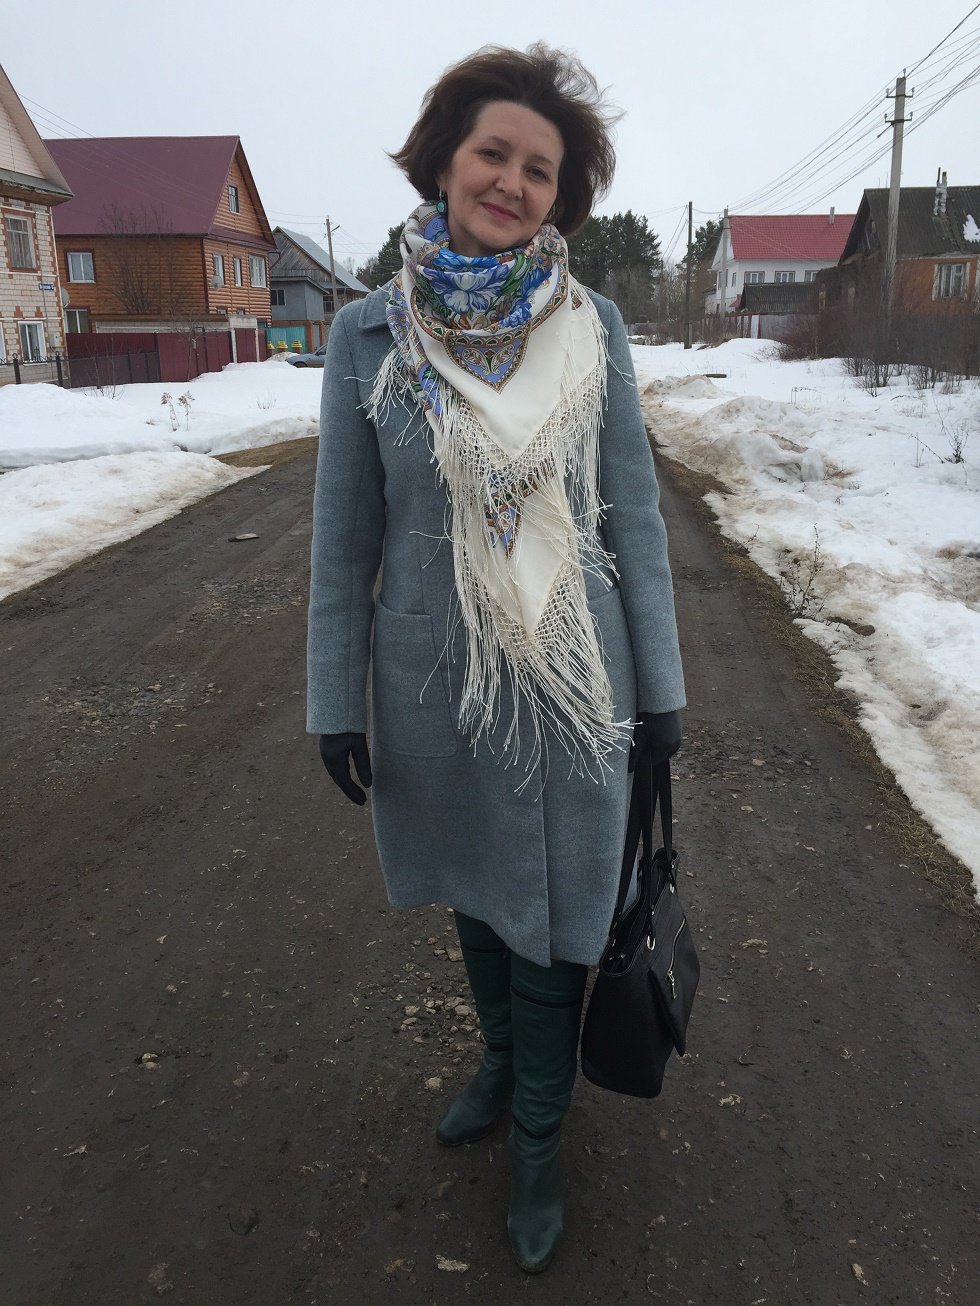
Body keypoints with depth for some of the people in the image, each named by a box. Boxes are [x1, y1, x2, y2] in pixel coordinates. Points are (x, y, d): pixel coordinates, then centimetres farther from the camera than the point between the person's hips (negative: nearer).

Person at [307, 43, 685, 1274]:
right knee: (474, 886, 22)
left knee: (551, 909, 11)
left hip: (570, 674, -1)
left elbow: (631, 508, -1)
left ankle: (539, 1139, 36)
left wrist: (658, 682, 1)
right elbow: (346, 529, -2)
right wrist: (336, 702, 0)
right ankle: (500, 1053, 51)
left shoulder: (590, 324, -5)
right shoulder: (369, 333, -6)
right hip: (434, 675, 1)